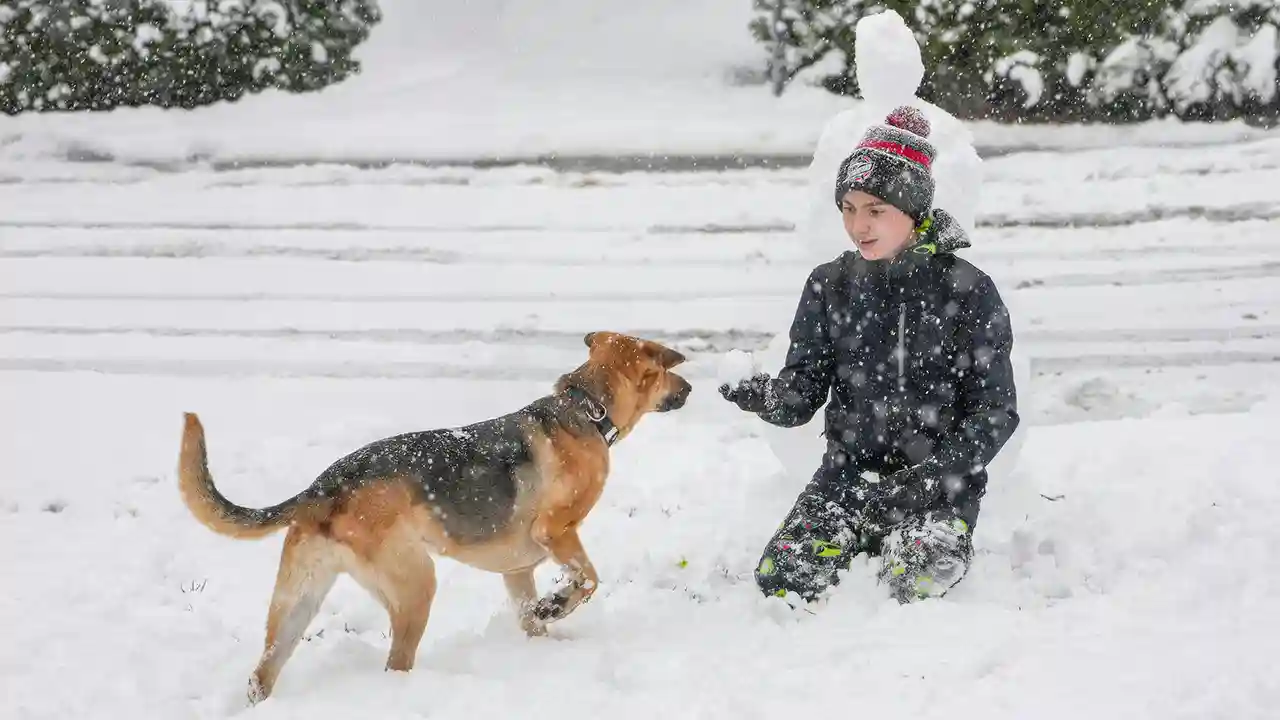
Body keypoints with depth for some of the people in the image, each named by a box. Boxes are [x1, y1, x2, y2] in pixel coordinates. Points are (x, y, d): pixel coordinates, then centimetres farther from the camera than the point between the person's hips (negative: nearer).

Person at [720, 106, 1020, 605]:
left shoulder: (968, 292, -5)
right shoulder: (830, 286, 5)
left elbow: (997, 412, -5)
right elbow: (802, 394, 1)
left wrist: (929, 476, -19)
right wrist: (764, 396, -24)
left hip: (939, 483, -3)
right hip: (848, 474, 3)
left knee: (913, 585, -31)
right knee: (780, 579, -22)